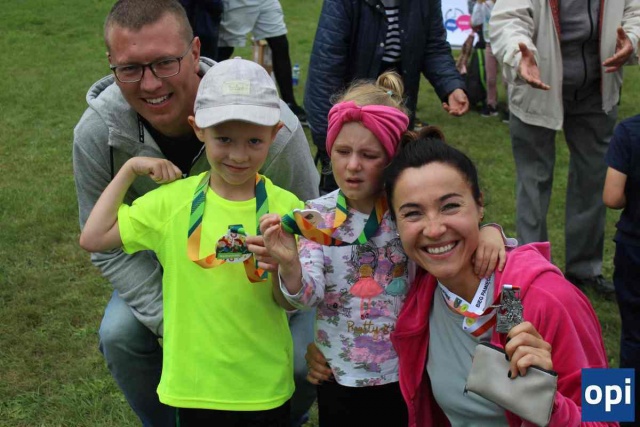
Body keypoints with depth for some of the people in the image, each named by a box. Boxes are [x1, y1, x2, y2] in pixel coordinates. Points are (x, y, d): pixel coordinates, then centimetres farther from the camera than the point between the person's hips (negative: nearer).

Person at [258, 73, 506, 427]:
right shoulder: (316, 216, -8)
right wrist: (290, 264, -38)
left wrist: (489, 232, -25)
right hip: (340, 381, 0)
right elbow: (307, 295, -16)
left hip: (407, 376, 0)